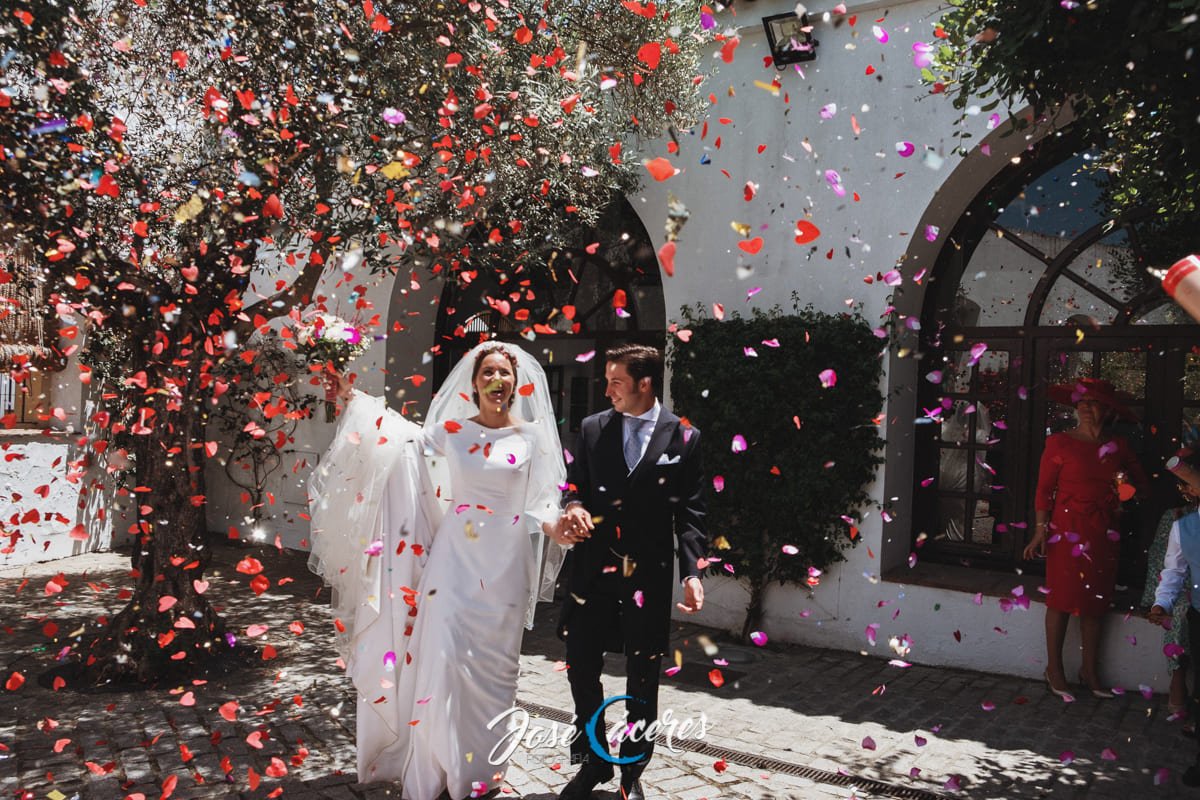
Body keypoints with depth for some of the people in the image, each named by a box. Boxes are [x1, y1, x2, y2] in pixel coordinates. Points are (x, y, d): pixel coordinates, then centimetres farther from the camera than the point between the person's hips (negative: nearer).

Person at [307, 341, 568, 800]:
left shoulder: (533, 435, 1)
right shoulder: (453, 430, 5)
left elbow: (542, 499, -2)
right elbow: (404, 438, 11)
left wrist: (554, 525, -22)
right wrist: (353, 398, 10)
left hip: (503, 564, -1)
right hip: (455, 559, 1)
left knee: (491, 666, 5)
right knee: (442, 658, -3)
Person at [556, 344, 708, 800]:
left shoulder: (683, 437, -1)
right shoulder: (592, 429, 6)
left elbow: (690, 512, -2)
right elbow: (574, 485, 11)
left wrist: (693, 572, -12)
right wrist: (574, 507, -13)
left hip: (650, 575, -2)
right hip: (593, 570, 3)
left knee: (642, 680, 9)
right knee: (581, 669, 9)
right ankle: (594, 761, 30)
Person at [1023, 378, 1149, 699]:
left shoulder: (1117, 446, 6)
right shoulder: (1060, 442, -6)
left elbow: (1142, 483, 17)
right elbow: (1044, 488, -6)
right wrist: (1041, 530, -11)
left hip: (1104, 531, 4)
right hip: (1067, 527, -4)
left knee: (1095, 600, 10)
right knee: (1062, 598, 2)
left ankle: (1090, 670, 22)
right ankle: (1054, 668, 14)